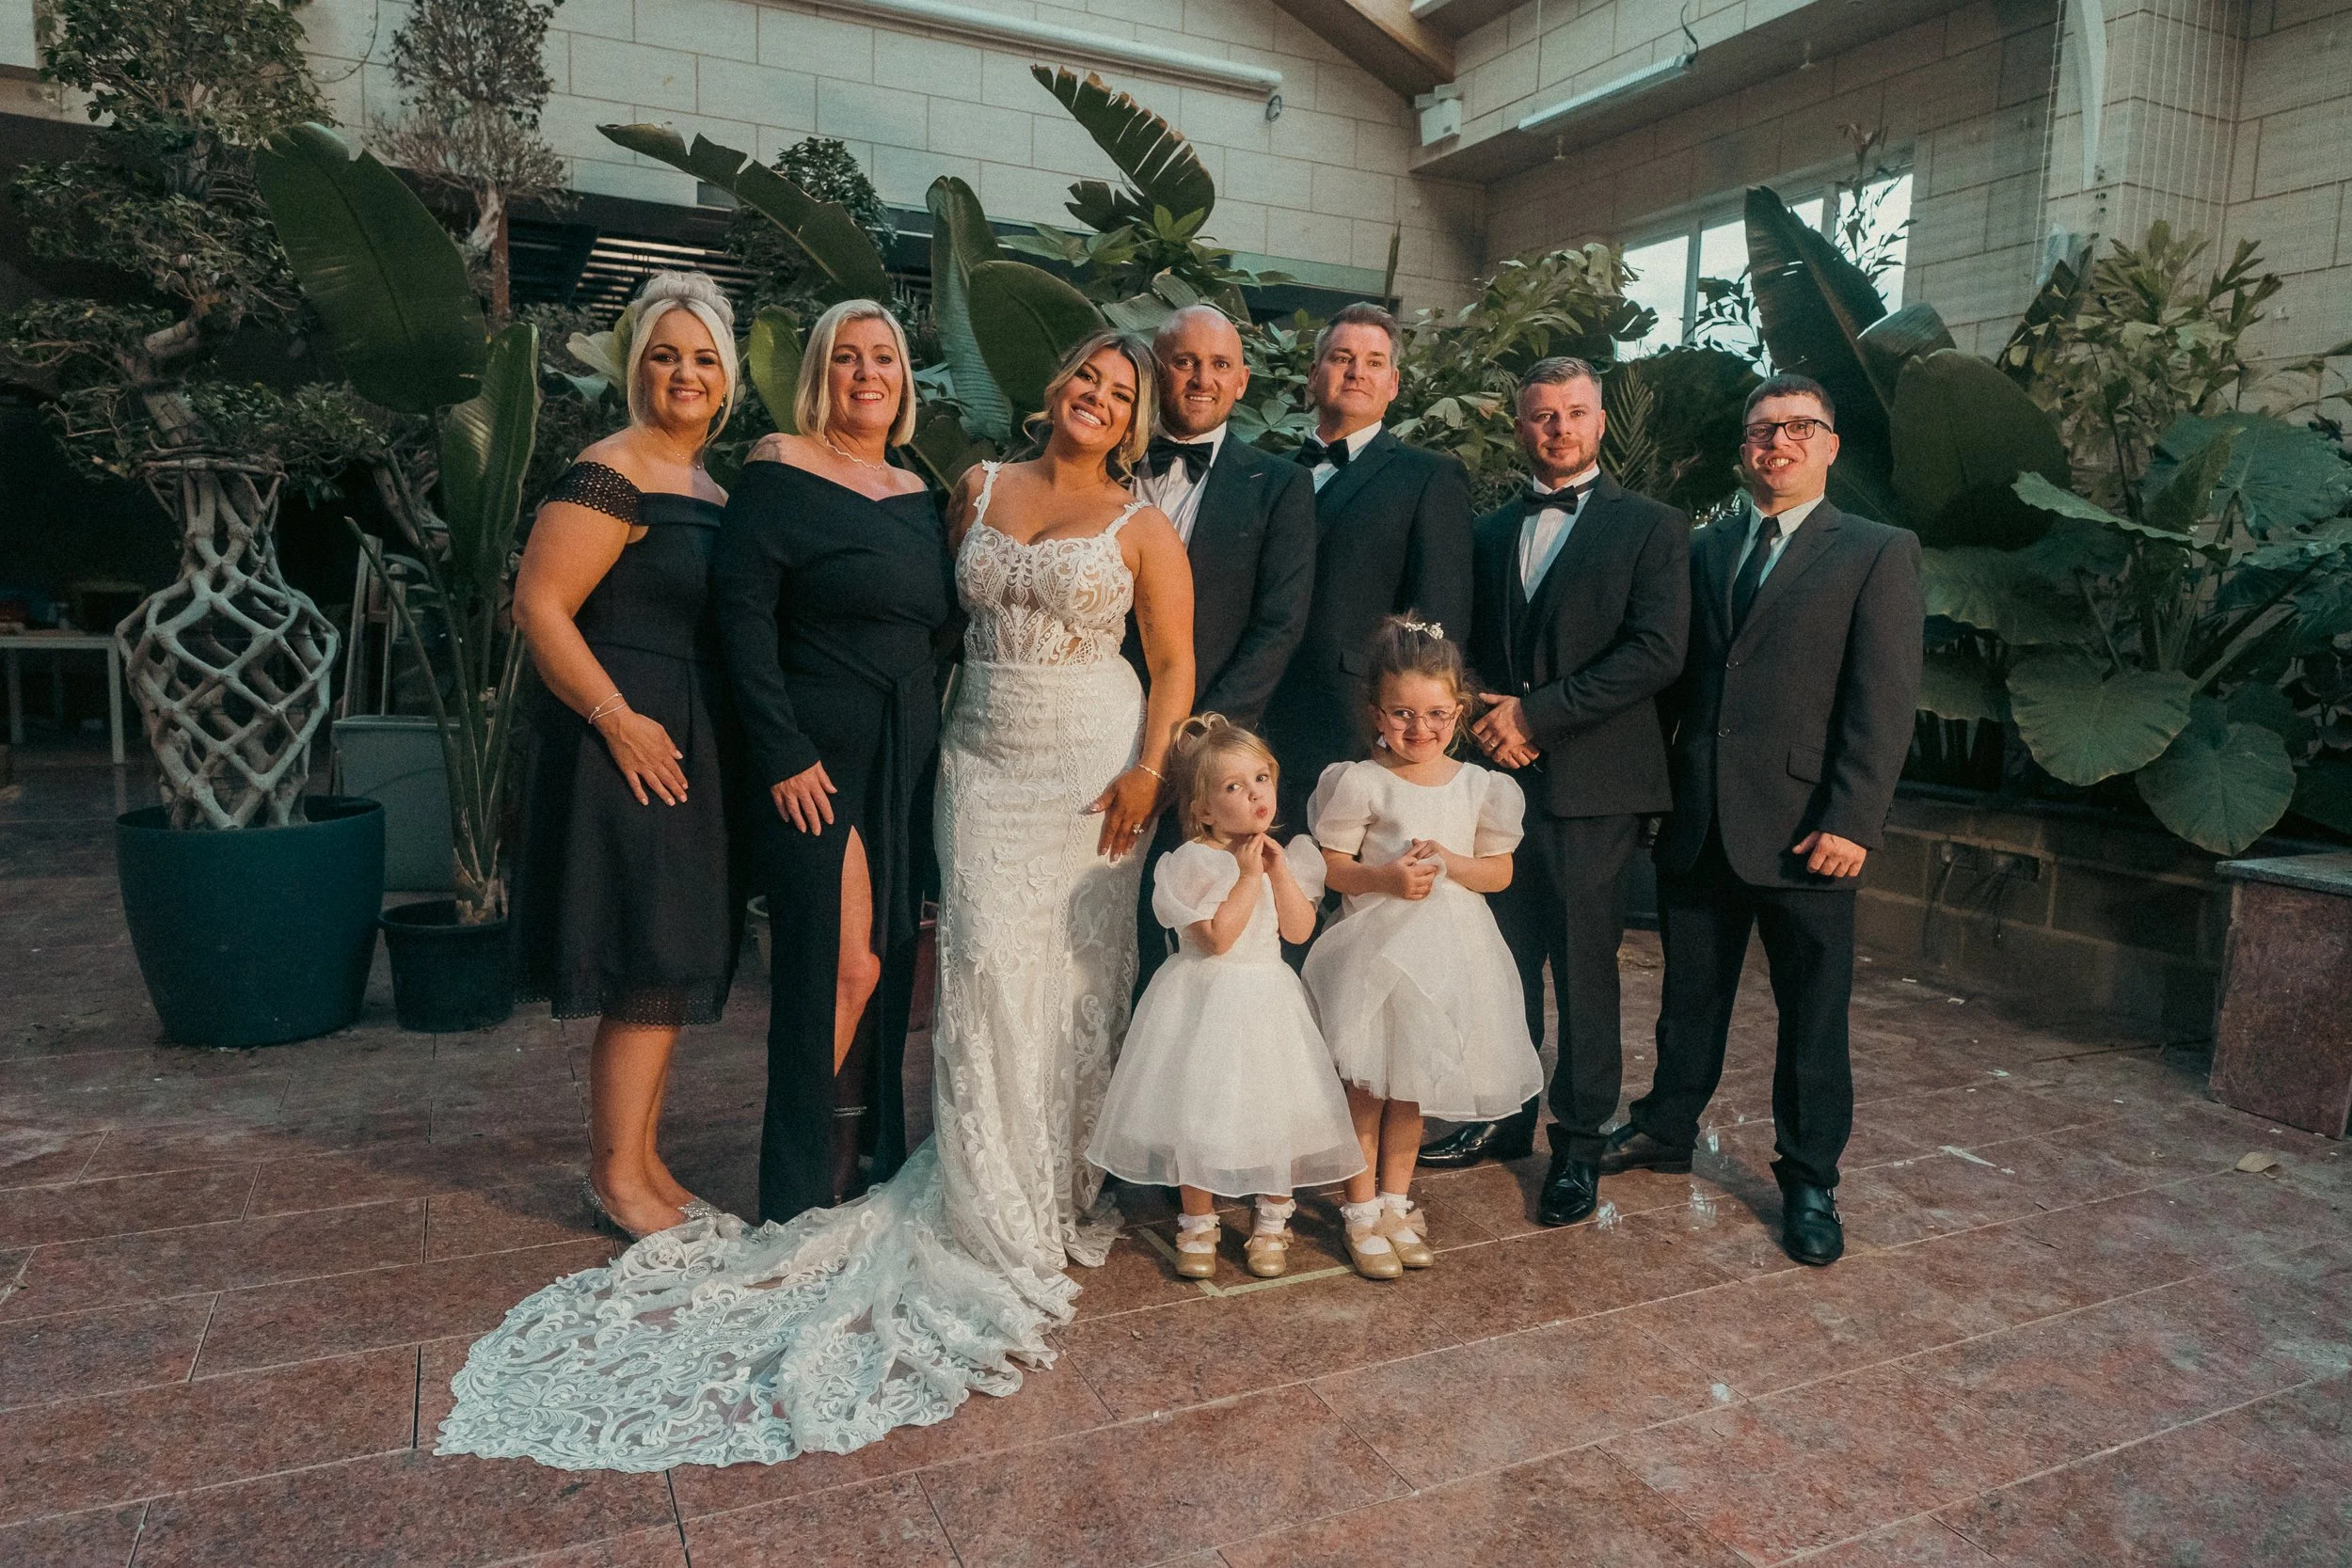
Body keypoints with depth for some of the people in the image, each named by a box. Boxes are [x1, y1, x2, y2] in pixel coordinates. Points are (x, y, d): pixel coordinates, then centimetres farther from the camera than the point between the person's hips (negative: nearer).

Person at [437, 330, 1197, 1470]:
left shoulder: (1141, 523, 5)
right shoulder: (978, 489, 10)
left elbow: (1176, 660, 2)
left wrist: (1148, 768, -10)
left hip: (1092, 763, 0)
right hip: (983, 756, 1)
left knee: (1079, 970, 3)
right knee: (987, 961, -5)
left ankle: (1064, 1185, 20)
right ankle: (993, 1210, 8)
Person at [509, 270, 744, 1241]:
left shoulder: (712, 487, 15)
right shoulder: (613, 475, -12)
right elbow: (539, 605, -18)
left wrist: (719, 738, 13)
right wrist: (619, 720, -21)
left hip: (692, 751, 9)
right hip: (629, 744, -9)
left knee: (675, 962, 13)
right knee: (649, 963, -5)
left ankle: (640, 1160, 26)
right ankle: (616, 1175, 11)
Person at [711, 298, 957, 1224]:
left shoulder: (917, 496, 15)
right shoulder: (781, 473, -4)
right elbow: (743, 612, -11)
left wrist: (938, 748, 11)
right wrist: (784, 754, -16)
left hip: (907, 766, 6)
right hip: (818, 765, -6)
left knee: (886, 967, 10)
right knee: (840, 968, -6)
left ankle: (867, 1168, 26)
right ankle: (805, 1202, 11)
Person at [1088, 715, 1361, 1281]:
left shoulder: (1285, 855, 3)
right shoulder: (1193, 862, -14)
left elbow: (1299, 931, -3)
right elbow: (1217, 937, -21)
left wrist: (1278, 871, -13)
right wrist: (1248, 875, -20)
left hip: (1268, 1000, 4)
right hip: (1207, 1003, -4)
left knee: (1275, 1108, 8)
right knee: (1200, 1110, 4)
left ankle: (1271, 1222, 28)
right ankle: (1197, 1224, 24)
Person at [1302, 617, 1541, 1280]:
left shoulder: (1479, 786, 0)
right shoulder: (1360, 783, -11)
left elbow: (1500, 872, 5)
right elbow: (1327, 865, -8)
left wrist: (1451, 863, -14)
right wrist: (1384, 878, -24)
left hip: (1446, 951, 4)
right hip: (1376, 949, -3)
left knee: (1413, 1083, 16)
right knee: (1366, 1084, 6)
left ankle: (1396, 1202, 33)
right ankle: (1362, 1212, 23)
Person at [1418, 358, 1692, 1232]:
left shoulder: (1651, 529, 2)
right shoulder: (1490, 532, 17)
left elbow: (1657, 652, -10)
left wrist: (1536, 714, -14)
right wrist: (1490, 720, -3)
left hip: (1592, 787, -4)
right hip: (1501, 778, 4)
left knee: (1584, 970, 3)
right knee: (1505, 960, 10)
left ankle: (1580, 1140, 17)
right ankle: (1503, 1119, 25)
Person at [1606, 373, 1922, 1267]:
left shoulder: (1877, 553, 0)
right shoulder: (1702, 550, 13)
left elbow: (1883, 701, -7)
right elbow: (1676, 675, 10)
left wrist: (1851, 822, -16)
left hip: (1803, 826, -3)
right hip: (1698, 819, 4)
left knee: (1813, 1014, 7)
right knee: (1690, 993, 17)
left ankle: (1808, 1183, 22)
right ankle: (1666, 1131, 34)